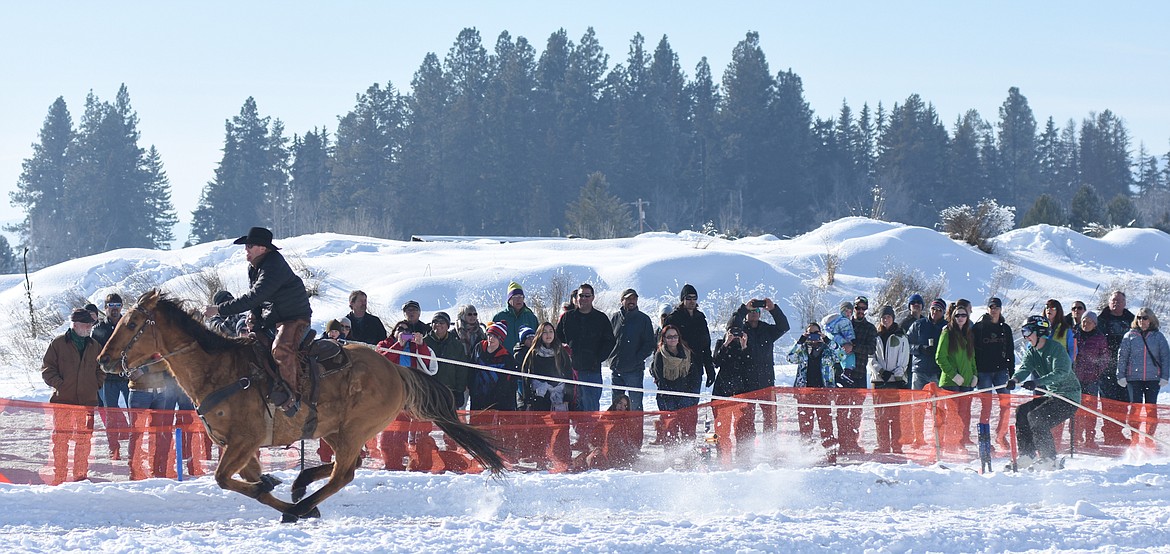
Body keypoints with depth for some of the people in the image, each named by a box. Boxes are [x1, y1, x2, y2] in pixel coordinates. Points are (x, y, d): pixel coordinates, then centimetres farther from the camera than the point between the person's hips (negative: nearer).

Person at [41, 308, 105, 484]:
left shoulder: (94, 346, 12)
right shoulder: (59, 344, 1)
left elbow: (102, 369, 22)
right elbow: (47, 367, 1)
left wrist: (96, 385, 8)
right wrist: (58, 383, -10)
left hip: (87, 401, 3)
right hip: (63, 399, -3)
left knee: (84, 439, 5)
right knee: (61, 438, -1)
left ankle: (81, 475, 12)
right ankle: (59, 477, 3)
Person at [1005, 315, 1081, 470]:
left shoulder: (1056, 348, -16)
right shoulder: (1032, 352, 9)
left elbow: (1061, 373, -30)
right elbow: (1025, 368, -9)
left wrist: (1037, 382, -44)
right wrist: (1015, 379, -33)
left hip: (1069, 396, -9)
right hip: (1052, 395, 9)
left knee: (1036, 416, -23)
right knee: (1021, 412, -3)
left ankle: (1048, 459, -17)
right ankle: (1027, 455, -1)